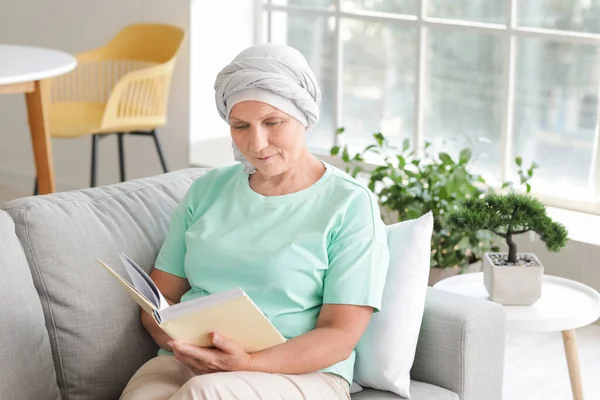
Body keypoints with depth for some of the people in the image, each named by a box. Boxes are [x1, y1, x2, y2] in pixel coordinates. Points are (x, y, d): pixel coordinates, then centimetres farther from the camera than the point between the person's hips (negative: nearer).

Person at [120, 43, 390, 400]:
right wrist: (182, 342, -9)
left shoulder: (350, 205, 1)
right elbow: (161, 296, 15)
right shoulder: (208, 190, 16)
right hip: (186, 364, 4)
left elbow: (340, 336, -5)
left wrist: (250, 364, -21)